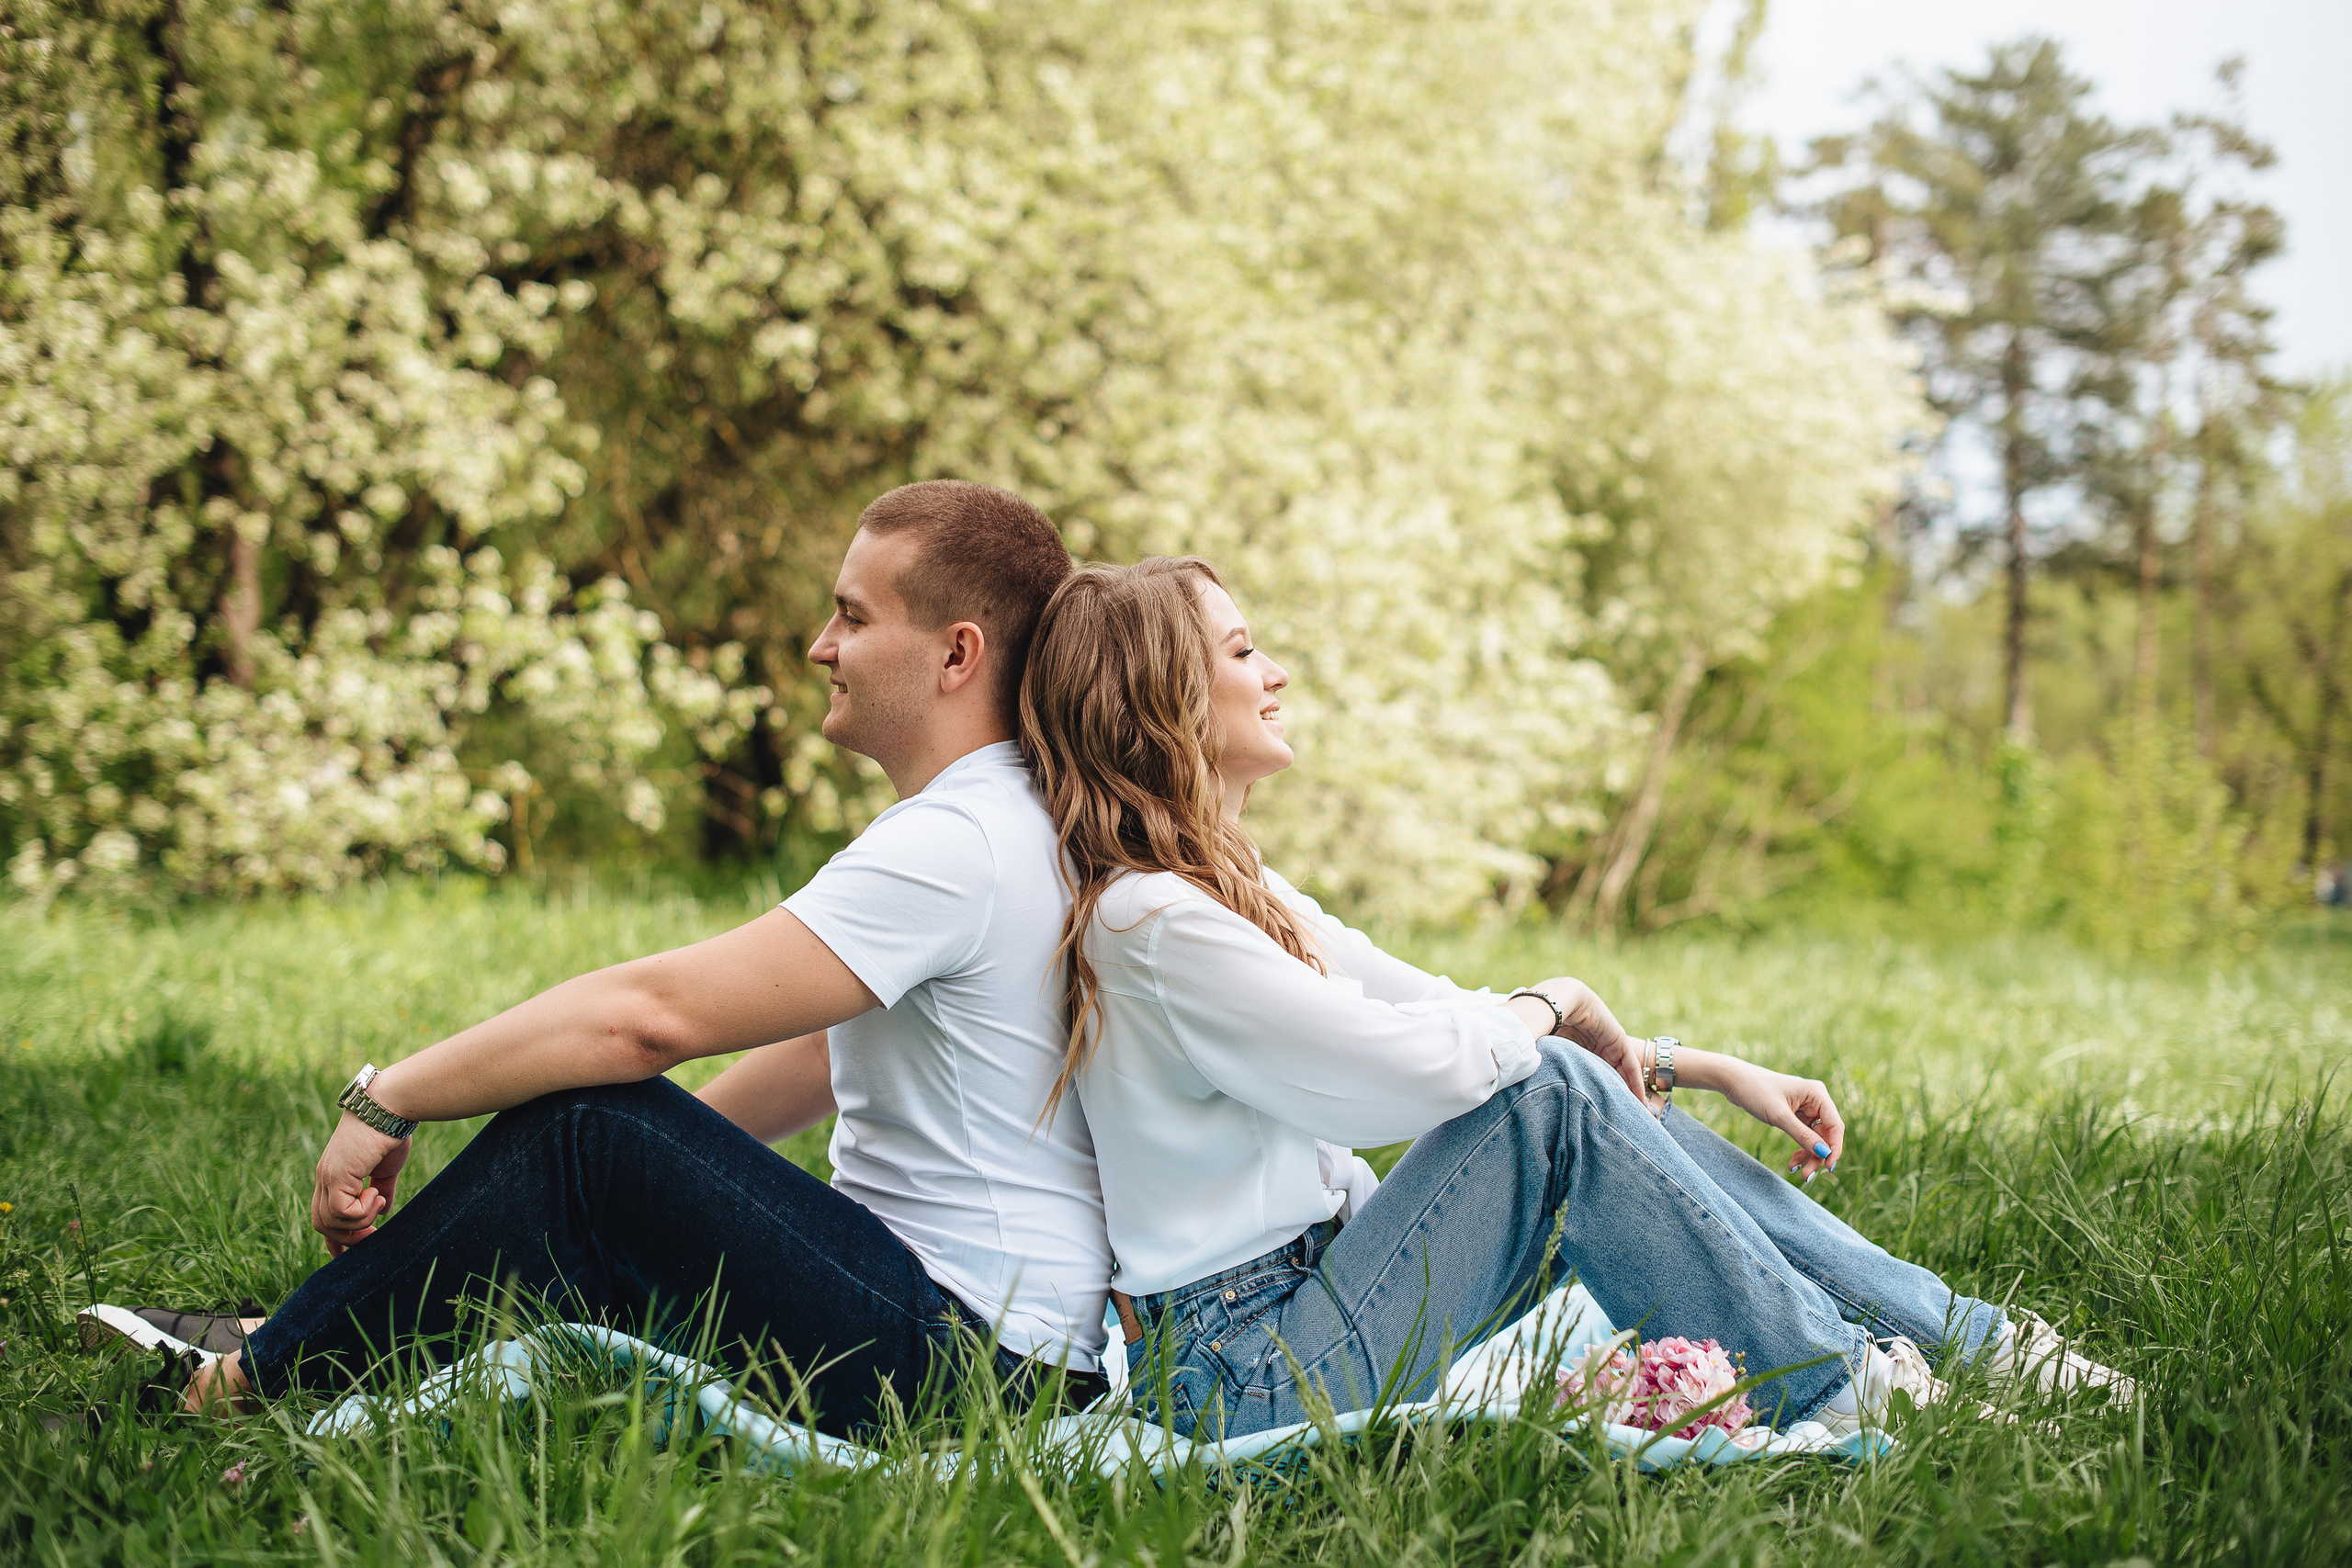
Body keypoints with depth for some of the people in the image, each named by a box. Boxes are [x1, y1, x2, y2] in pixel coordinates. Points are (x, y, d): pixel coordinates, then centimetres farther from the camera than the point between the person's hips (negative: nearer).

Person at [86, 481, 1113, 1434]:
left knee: (587, 1130, -16)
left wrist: (388, 1100, -14)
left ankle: (246, 1385, -4)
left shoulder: (955, 846, -19)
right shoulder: (989, 823, 16)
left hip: (974, 1367, -10)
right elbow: (823, 1053, 21)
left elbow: (649, 1014, -22)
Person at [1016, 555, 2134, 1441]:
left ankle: (1969, 1340, 9)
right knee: (1552, 1095, -17)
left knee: (1628, 1121, 2)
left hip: (1316, 1274, 9)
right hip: (1250, 1374, -9)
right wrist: (1555, 1005, 0)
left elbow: (1432, 1012, 15)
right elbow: (1435, 1063, -22)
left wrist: (1708, 1070, 11)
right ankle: (1828, 1389, -5)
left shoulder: (1231, 892, 14)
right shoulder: (1149, 921, -20)